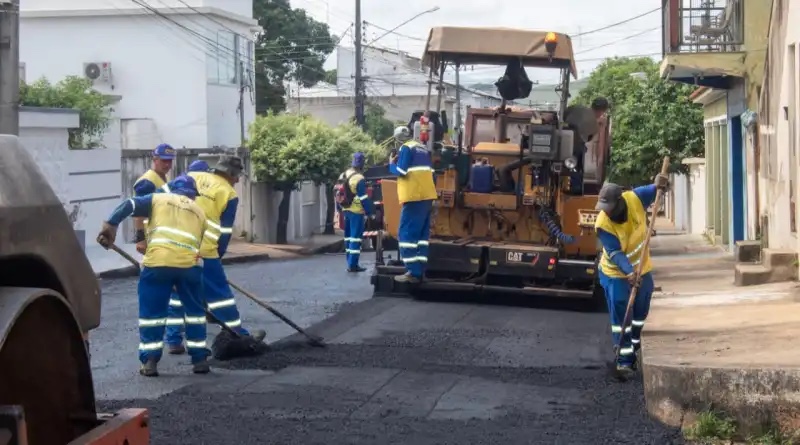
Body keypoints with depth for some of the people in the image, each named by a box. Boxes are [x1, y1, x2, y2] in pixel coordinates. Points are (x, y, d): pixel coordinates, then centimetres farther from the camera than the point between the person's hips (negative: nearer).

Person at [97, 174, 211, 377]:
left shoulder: (158, 199, 20)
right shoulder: (199, 212, 27)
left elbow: (128, 205, 4)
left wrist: (110, 225, -3)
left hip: (158, 261, -2)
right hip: (189, 263, 2)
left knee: (151, 312, 9)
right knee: (195, 311, 18)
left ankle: (150, 361, 5)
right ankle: (200, 359, 17)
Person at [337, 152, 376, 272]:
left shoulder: (343, 176, 9)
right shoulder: (359, 179, -17)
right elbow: (364, 198, -18)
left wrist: (340, 209, 23)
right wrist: (371, 212, -12)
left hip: (346, 210, 8)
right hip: (356, 212, -8)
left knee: (348, 236, 14)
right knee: (355, 237, -7)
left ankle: (350, 263, 19)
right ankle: (353, 265, -10)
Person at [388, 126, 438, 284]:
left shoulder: (406, 148, -6)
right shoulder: (423, 148, 18)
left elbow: (401, 171, -14)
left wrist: (392, 164, 4)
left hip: (414, 196, -8)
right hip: (426, 195, 8)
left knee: (406, 234, -7)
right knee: (422, 234, 10)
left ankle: (413, 273, -13)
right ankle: (420, 271, 7)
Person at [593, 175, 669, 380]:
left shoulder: (635, 198, -22)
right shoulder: (603, 224, -29)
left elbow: (654, 192, -2)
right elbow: (615, 253, -30)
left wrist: (658, 185, -26)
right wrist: (628, 272, -45)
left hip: (642, 269, 4)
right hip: (616, 274, -4)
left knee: (640, 314, 18)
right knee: (620, 317, -9)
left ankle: (634, 350, 37)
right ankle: (624, 360, -4)